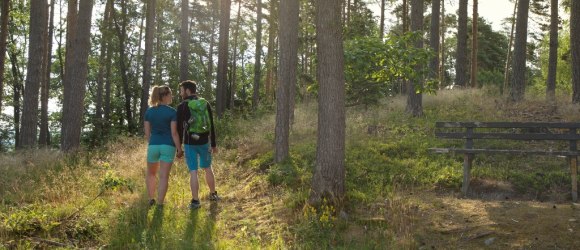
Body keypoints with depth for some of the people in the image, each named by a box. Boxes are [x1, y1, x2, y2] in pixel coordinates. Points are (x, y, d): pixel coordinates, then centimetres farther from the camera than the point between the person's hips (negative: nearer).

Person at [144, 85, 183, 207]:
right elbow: (174, 132, -11)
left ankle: (151, 199, 23)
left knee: (151, 173, 23)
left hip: (153, 145, 3)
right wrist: (179, 148, -4)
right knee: (164, 176, 1)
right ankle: (159, 204, 2)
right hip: (168, 146, -3)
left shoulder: (149, 111, 4)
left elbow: (147, 132, 5)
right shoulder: (172, 112, -7)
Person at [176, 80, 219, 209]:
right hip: (204, 142, 3)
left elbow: (179, 128, -7)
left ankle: (195, 201, 1)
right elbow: (211, 126, 6)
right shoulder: (206, 104, 4)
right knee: (208, 169, 20)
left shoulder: (182, 106, -7)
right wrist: (214, 144, 12)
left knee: (193, 172, 0)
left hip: (189, 144, -3)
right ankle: (213, 194, 30)